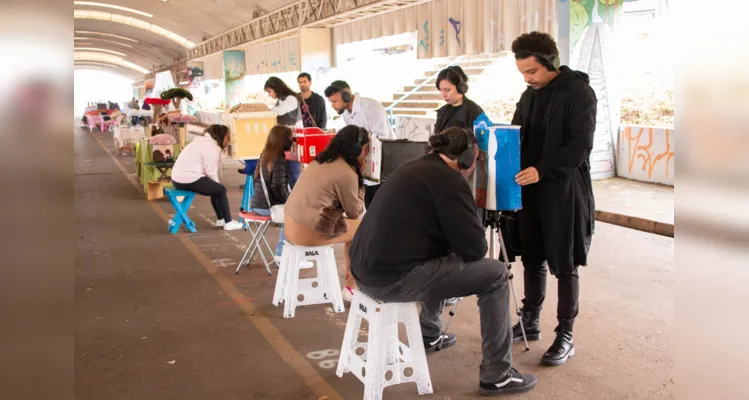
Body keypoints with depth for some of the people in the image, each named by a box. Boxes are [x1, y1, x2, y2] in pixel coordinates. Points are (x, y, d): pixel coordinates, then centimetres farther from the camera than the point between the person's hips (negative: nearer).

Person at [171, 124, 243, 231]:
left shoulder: (203, 141, 22)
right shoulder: (213, 147, -9)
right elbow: (211, 172, -13)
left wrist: (215, 186, 12)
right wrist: (217, 185, 5)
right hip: (189, 180, -10)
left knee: (216, 189, 23)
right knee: (221, 190, 4)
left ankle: (220, 219, 31)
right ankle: (228, 222, 9)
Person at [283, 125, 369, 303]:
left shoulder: (321, 160, 13)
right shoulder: (346, 173, -14)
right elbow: (355, 212, -2)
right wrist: (359, 181, 5)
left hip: (292, 224, 9)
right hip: (308, 231, -9)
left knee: (354, 226, 21)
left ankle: (351, 278, 28)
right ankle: (351, 287, 15)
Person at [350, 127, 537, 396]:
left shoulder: (415, 167, 17)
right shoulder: (448, 179, -11)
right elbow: (475, 248, -9)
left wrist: (454, 244, 24)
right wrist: (472, 248, 12)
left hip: (367, 269, 10)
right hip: (394, 278, -10)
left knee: (445, 261, 35)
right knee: (496, 275, 1)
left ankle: (429, 335, 46)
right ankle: (497, 375, 6)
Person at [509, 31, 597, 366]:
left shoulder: (578, 92, -10)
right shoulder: (530, 95, 11)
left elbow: (581, 146, -17)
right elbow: (517, 136, 17)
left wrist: (542, 169, -25)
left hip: (564, 192, -6)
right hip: (530, 190, 7)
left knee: (564, 266, 1)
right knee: (532, 260, 13)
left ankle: (565, 337, 10)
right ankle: (530, 322, 28)